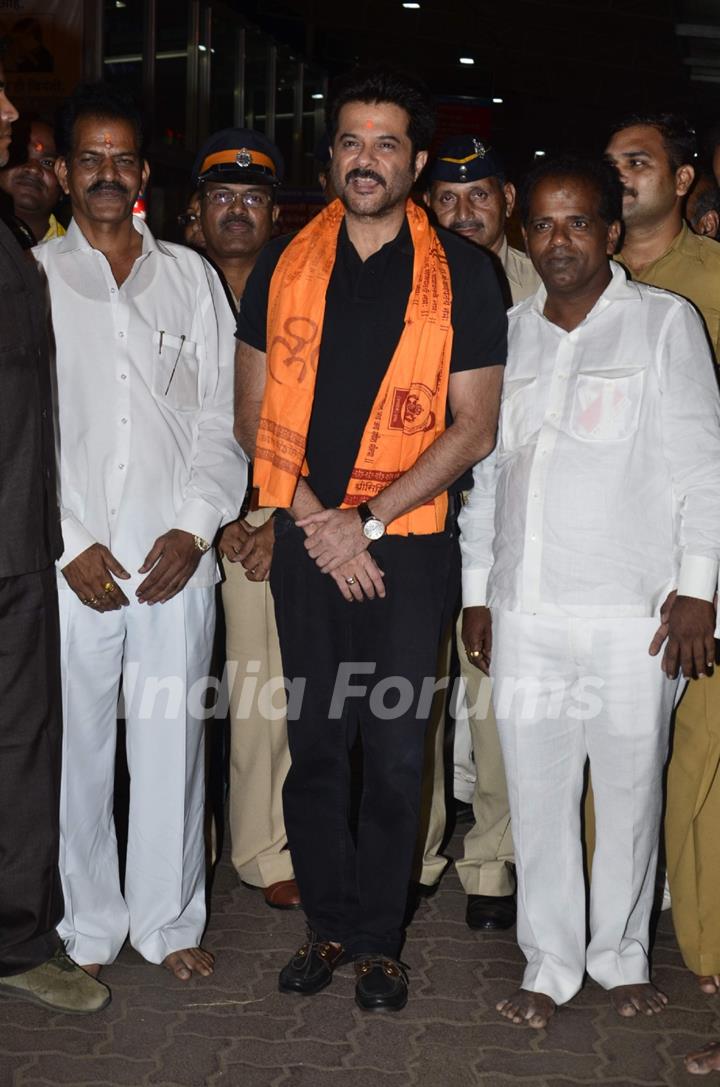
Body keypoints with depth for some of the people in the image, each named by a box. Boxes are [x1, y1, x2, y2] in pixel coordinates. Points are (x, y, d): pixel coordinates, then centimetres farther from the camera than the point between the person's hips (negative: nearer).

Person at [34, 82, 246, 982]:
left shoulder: (190, 276, 11)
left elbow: (219, 416, 8)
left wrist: (193, 527, -5)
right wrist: (69, 546, -7)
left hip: (177, 560, 1)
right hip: (72, 565, -1)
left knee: (172, 744, 6)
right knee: (75, 747, 6)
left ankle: (169, 920, 23)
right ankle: (91, 929, 23)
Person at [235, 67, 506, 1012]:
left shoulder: (460, 273, -1)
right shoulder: (285, 264, 6)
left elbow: (474, 428, -4)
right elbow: (254, 413, 5)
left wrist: (369, 522, -11)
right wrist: (319, 520, -6)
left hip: (407, 540, -2)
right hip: (304, 536, 2)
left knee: (396, 750, 3)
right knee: (314, 741, 9)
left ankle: (377, 934, 19)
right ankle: (328, 923, 24)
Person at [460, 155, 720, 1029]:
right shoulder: (507, 334, 13)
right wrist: (474, 589, 13)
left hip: (633, 608, -3)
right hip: (525, 605, 3)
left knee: (630, 791, 6)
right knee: (536, 794, 7)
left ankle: (621, 956, 26)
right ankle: (550, 965, 22)